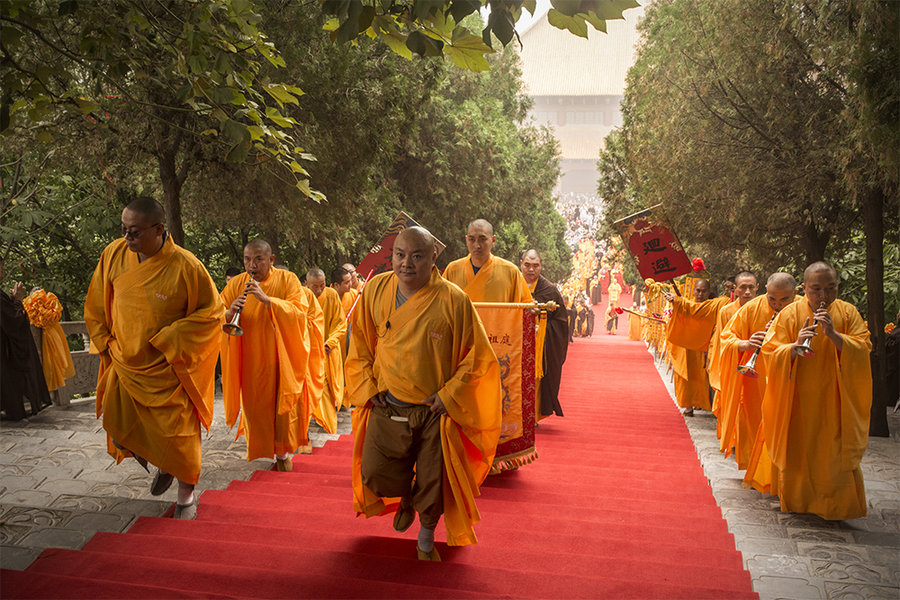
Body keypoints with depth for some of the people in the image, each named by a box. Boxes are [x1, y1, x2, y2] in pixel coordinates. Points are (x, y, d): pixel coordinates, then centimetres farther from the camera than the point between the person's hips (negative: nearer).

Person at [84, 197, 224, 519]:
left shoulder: (185, 267, -21)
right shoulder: (113, 254, -7)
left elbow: (211, 311, -11)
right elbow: (96, 305, 8)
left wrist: (168, 341, -15)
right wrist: (106, 344, 4)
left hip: (166, 369, -4)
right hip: (124, 364, 5)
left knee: (176, 435, 3)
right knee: (119, 428, 10)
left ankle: (186, 496, 28)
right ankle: (162, 465, 41)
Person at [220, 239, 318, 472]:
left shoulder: (287, 280, -4)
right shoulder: (236, 284, 2)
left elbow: (300, 312, -16)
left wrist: (266, 299, -25)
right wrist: (230, 311, -22)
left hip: (282, 359, -1)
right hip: (250, 361, 2)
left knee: (283, 404, 5)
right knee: (254, 405, 4)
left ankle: (283, 452, 24)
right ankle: (260, 449, 26)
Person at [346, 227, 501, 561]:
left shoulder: (453, 301, -15)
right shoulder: (375, 290, -4)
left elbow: (478, 355, -8)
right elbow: (360, 343, 8)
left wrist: (448, 395, -13)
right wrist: (368, 386, 0)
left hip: (435, 410, -2)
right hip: (386, 406, 3)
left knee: (432, 485, 8)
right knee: (375, 474, 5)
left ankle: (426, 541, 38)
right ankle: (406, 498, 42)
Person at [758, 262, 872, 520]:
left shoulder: (848, 313, 0)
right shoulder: (789, 314, -4)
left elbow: (863, 349, -8)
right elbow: (770, 353, -8)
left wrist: (833, 334, -23)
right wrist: (795, 346, -27)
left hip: (836, 399, 1)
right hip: (798, 400, -1)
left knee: (836, 454, 1)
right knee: (798, 449, 5)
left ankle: (837, 505, 19)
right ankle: (797, 501, 23)